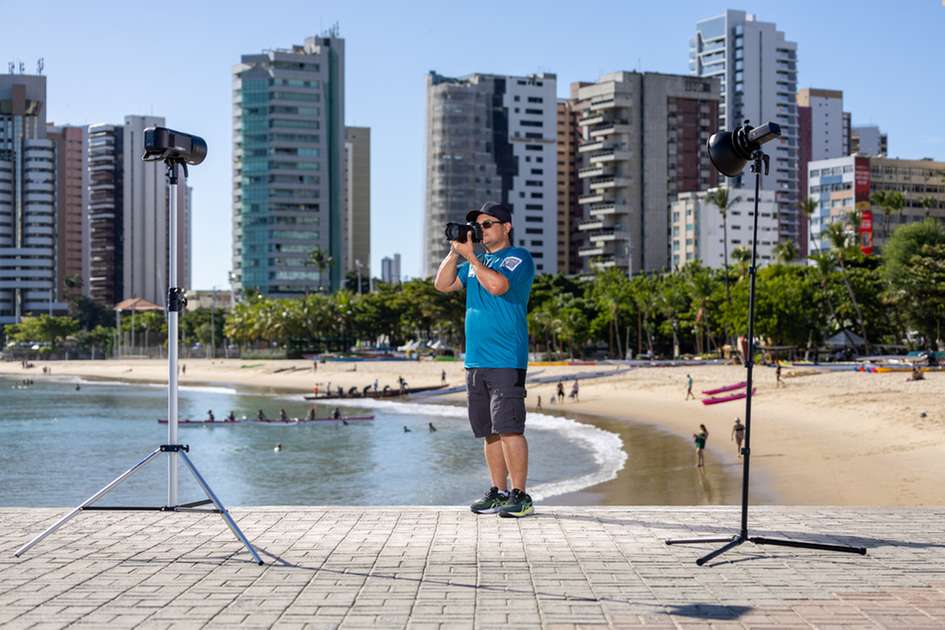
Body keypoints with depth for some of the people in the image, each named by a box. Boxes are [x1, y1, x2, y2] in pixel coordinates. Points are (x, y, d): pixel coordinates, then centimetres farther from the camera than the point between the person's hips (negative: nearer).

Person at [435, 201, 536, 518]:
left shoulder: (518, 258, -2)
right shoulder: (477, 260, 20)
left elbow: (497, 285, -20)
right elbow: (442, 284, 12)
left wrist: (470, 256, -12)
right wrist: (455, 252, 1)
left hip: (506, 361, -7)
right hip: (476, 360, 7)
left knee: (508, 428, -11)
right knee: (490, 432, 10)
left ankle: (520, 496, -7)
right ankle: (498, 492, 17)